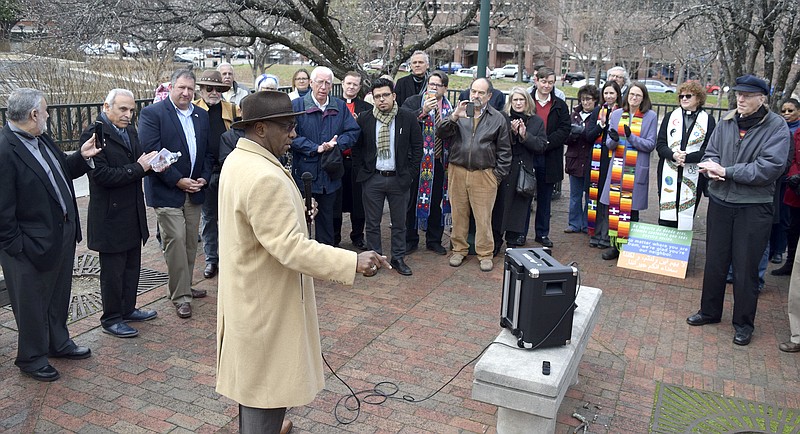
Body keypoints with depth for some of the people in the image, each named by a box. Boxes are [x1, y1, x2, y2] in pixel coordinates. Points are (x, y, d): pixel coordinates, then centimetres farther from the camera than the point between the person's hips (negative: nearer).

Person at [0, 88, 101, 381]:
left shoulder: (41, 139, 5)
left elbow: (60, 171, 19)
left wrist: (81, 157, 4)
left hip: (63, 235, 9)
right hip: (32, 246, -9)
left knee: (59, 296, 24)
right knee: (32, 304, 11)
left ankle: (58, 343, 43)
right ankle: (31, 359, 30)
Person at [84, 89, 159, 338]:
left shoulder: (130, 131, 9)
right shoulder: (93, 135, -16)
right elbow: (102, 176, -22)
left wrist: (151, 163, -5)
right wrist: (139, 168, -20)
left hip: (133, 213, 8)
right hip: (110, 216, -8)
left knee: (132, 266, 18)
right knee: (113, 271, 5)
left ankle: (128, 309, 34)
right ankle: (111, 320, 19)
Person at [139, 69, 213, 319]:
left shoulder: (202, 116, 12)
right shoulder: (152, 114, -7)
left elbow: (208, 152, 14)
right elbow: (152, 153, -14)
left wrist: (204, 177, -2)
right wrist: (178, 181, -16)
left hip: (194, 191, 6)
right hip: (167, 192, -6)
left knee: (190, 243, 11)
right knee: (175, 242, -6)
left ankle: (183, 287, 25)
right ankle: (180, 297, 3)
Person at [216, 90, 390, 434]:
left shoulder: (237, 160, 4)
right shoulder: (264, 177, -28)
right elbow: (290, 247, -32)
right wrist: (353, 262, -32)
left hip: (248, 293, 11)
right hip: (267, 301, -10)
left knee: (253, 376, 26)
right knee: (267, 381, 5)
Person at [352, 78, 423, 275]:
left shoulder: (408, 118, -3)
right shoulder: (364, 119, 0)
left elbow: (417, 148, 2)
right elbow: (356, 149, 6)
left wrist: (410, 174, -3)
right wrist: (360, 173, -1)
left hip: (398, 179, 0)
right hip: (372, 178, 1)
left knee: (399, 222, 9)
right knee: (372, 223, 7)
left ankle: (398, 258, 22)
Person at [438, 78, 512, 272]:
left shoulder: (498, 119, 5)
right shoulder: (458, 113, 7)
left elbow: (504, 151, 7)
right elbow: (440, 134, -4)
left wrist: (498, 175, 1)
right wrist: (454, 117, -18)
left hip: (484, 175, -2)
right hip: (457, 172, 2)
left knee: (483, 217, 1)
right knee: (459, 214, 10)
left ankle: (485, 254, 14)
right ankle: (459, 249, 24)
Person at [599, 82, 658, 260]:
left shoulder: (651, 116, 1)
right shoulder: (616, 114, 9)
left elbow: (651, 145, -3)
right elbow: (609, 143, 9)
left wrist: (631, 137, -18)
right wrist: (613, 140, -14)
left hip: (637, 170, -2)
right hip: (617, 167, 3)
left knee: (632, 209, 1)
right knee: (614, 207, 2)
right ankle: (615, 244, 13)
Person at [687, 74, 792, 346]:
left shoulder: (776, 127, -9)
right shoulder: (726, 123, 4)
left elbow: (770, 168, -19)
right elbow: (710, 154, 5)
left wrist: (727, 172, -19)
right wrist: (713, 168, -18)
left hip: (753, 207, -4)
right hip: (720, 202, 4)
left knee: (745, 267, 5)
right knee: (715, 261, 15)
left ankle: (744, 323, 22)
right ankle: (710, 311, 32)